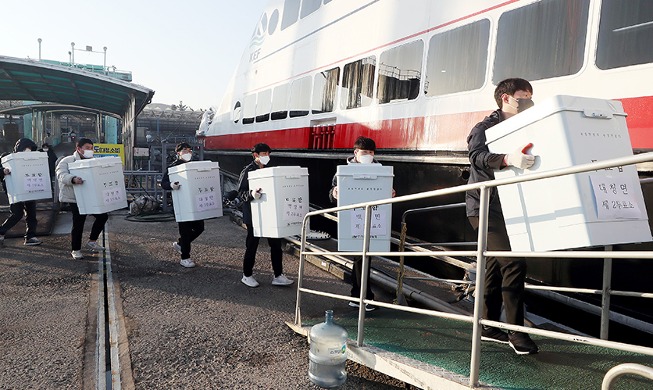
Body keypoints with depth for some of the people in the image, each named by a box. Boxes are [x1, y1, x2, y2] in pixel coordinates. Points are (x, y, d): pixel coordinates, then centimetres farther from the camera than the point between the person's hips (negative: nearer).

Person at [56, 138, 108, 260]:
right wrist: (73, 179, -41)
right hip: (75, 198, -6)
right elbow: (61, 175, -21)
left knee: (103, 216, 3)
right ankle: (76, 250, 11)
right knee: (78, 223, -5)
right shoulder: (67, 161, -6)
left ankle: (92, 241, 20)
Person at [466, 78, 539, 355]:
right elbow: (477, 157, -27)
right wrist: (508, 159, -45)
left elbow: (533, 162, 17)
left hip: (506, 206, 8)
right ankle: (516, 332, -8)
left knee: (497, 265, 12)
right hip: (485, 206, -8)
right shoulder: (485, 128, -6)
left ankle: (488, 327, 23)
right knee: (513, 262, -17)